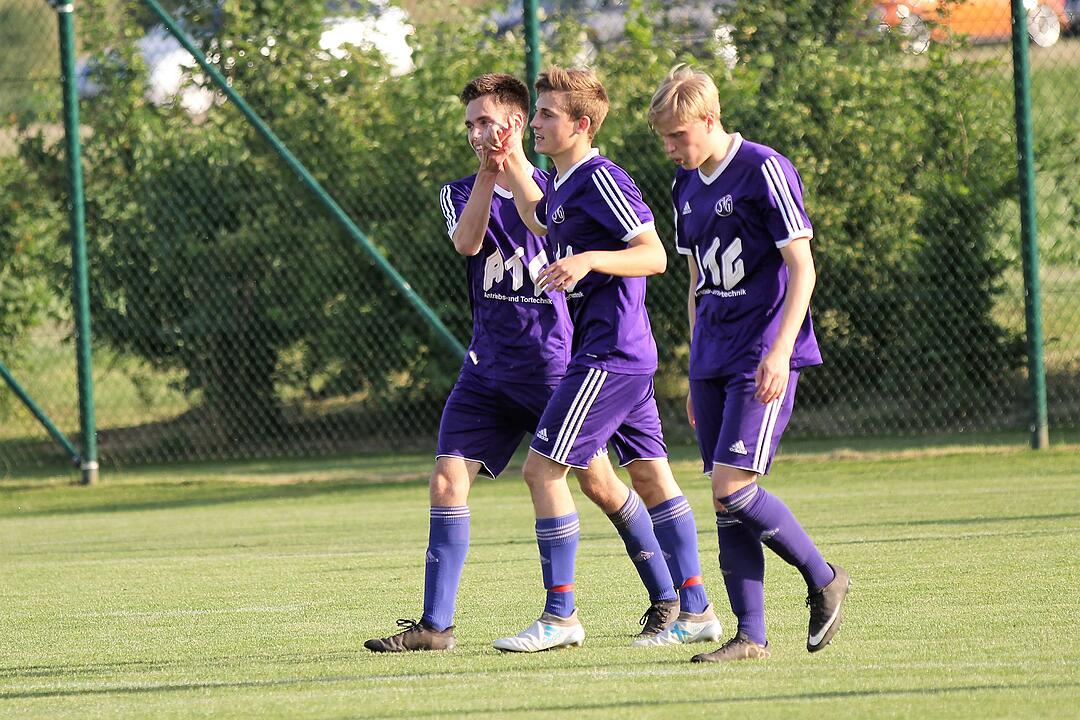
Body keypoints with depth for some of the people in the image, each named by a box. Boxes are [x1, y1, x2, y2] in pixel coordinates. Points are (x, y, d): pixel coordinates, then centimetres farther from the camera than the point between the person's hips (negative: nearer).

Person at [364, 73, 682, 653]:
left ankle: (666, 597, 15)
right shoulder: (461, 193, 9)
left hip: (553, 361, -3)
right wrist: (487, 174, -22)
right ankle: (435, 624, -4)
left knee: (597, 481, -1)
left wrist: (517, 167, -25)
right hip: (488, 367, 3)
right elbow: (467, 242, -12)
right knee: (447, 482, -7)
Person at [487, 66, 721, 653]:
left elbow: (654, 256, -19)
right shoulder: (564, 185, 15)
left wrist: (588, 259, -32)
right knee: (650, 475, 10)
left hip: (607, 356, -10)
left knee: (543, 469, -9)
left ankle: (560, 615, -7)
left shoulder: (600, 179, -13)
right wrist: (511, 164, 28)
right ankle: (695, 611, 11)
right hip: (628, 356, 10)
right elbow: (540, 220, 39)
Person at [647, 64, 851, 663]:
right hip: (713, 359, 8)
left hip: (763, 359, -8)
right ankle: (751, 636, 4)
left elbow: (802, 268, -13)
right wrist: (695, 371, 20)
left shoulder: (764, 171, -10)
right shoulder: (686, 186, 14)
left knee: (732, 488, -16)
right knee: (724, 501, 2)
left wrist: (778, 353, -21)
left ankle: (824, 580, 4)